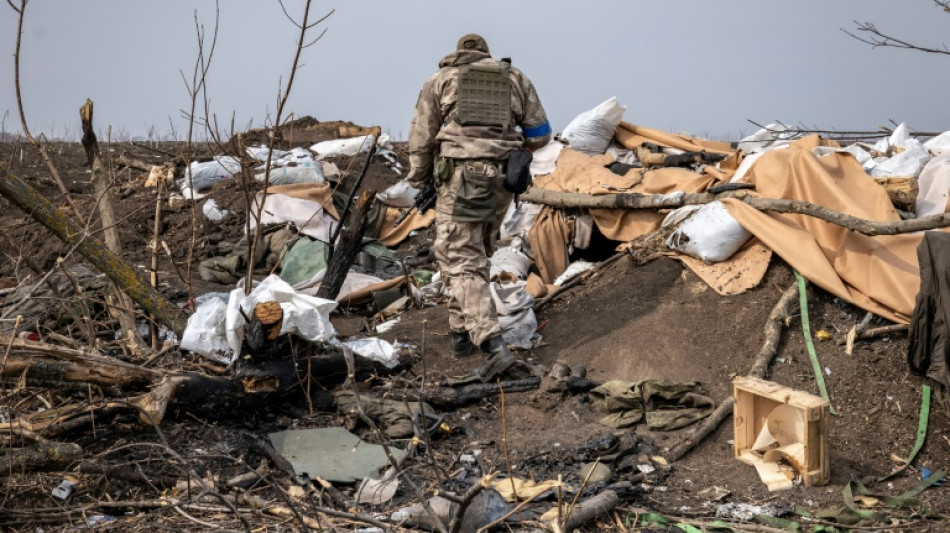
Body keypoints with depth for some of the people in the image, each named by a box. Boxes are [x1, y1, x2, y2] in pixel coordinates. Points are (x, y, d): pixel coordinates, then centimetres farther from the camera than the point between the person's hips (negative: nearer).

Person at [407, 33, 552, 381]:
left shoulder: (439, 80, 10)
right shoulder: (516, 79, 15)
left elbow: (420, 140, 7)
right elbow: (540, 134, 12)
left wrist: (419, 183, 19)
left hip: (460, 179, -3)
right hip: (501, 180, 4)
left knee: (462, 263, -5)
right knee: (475, 252, 22)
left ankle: (493, 345, -21)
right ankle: (462, 330, 27)